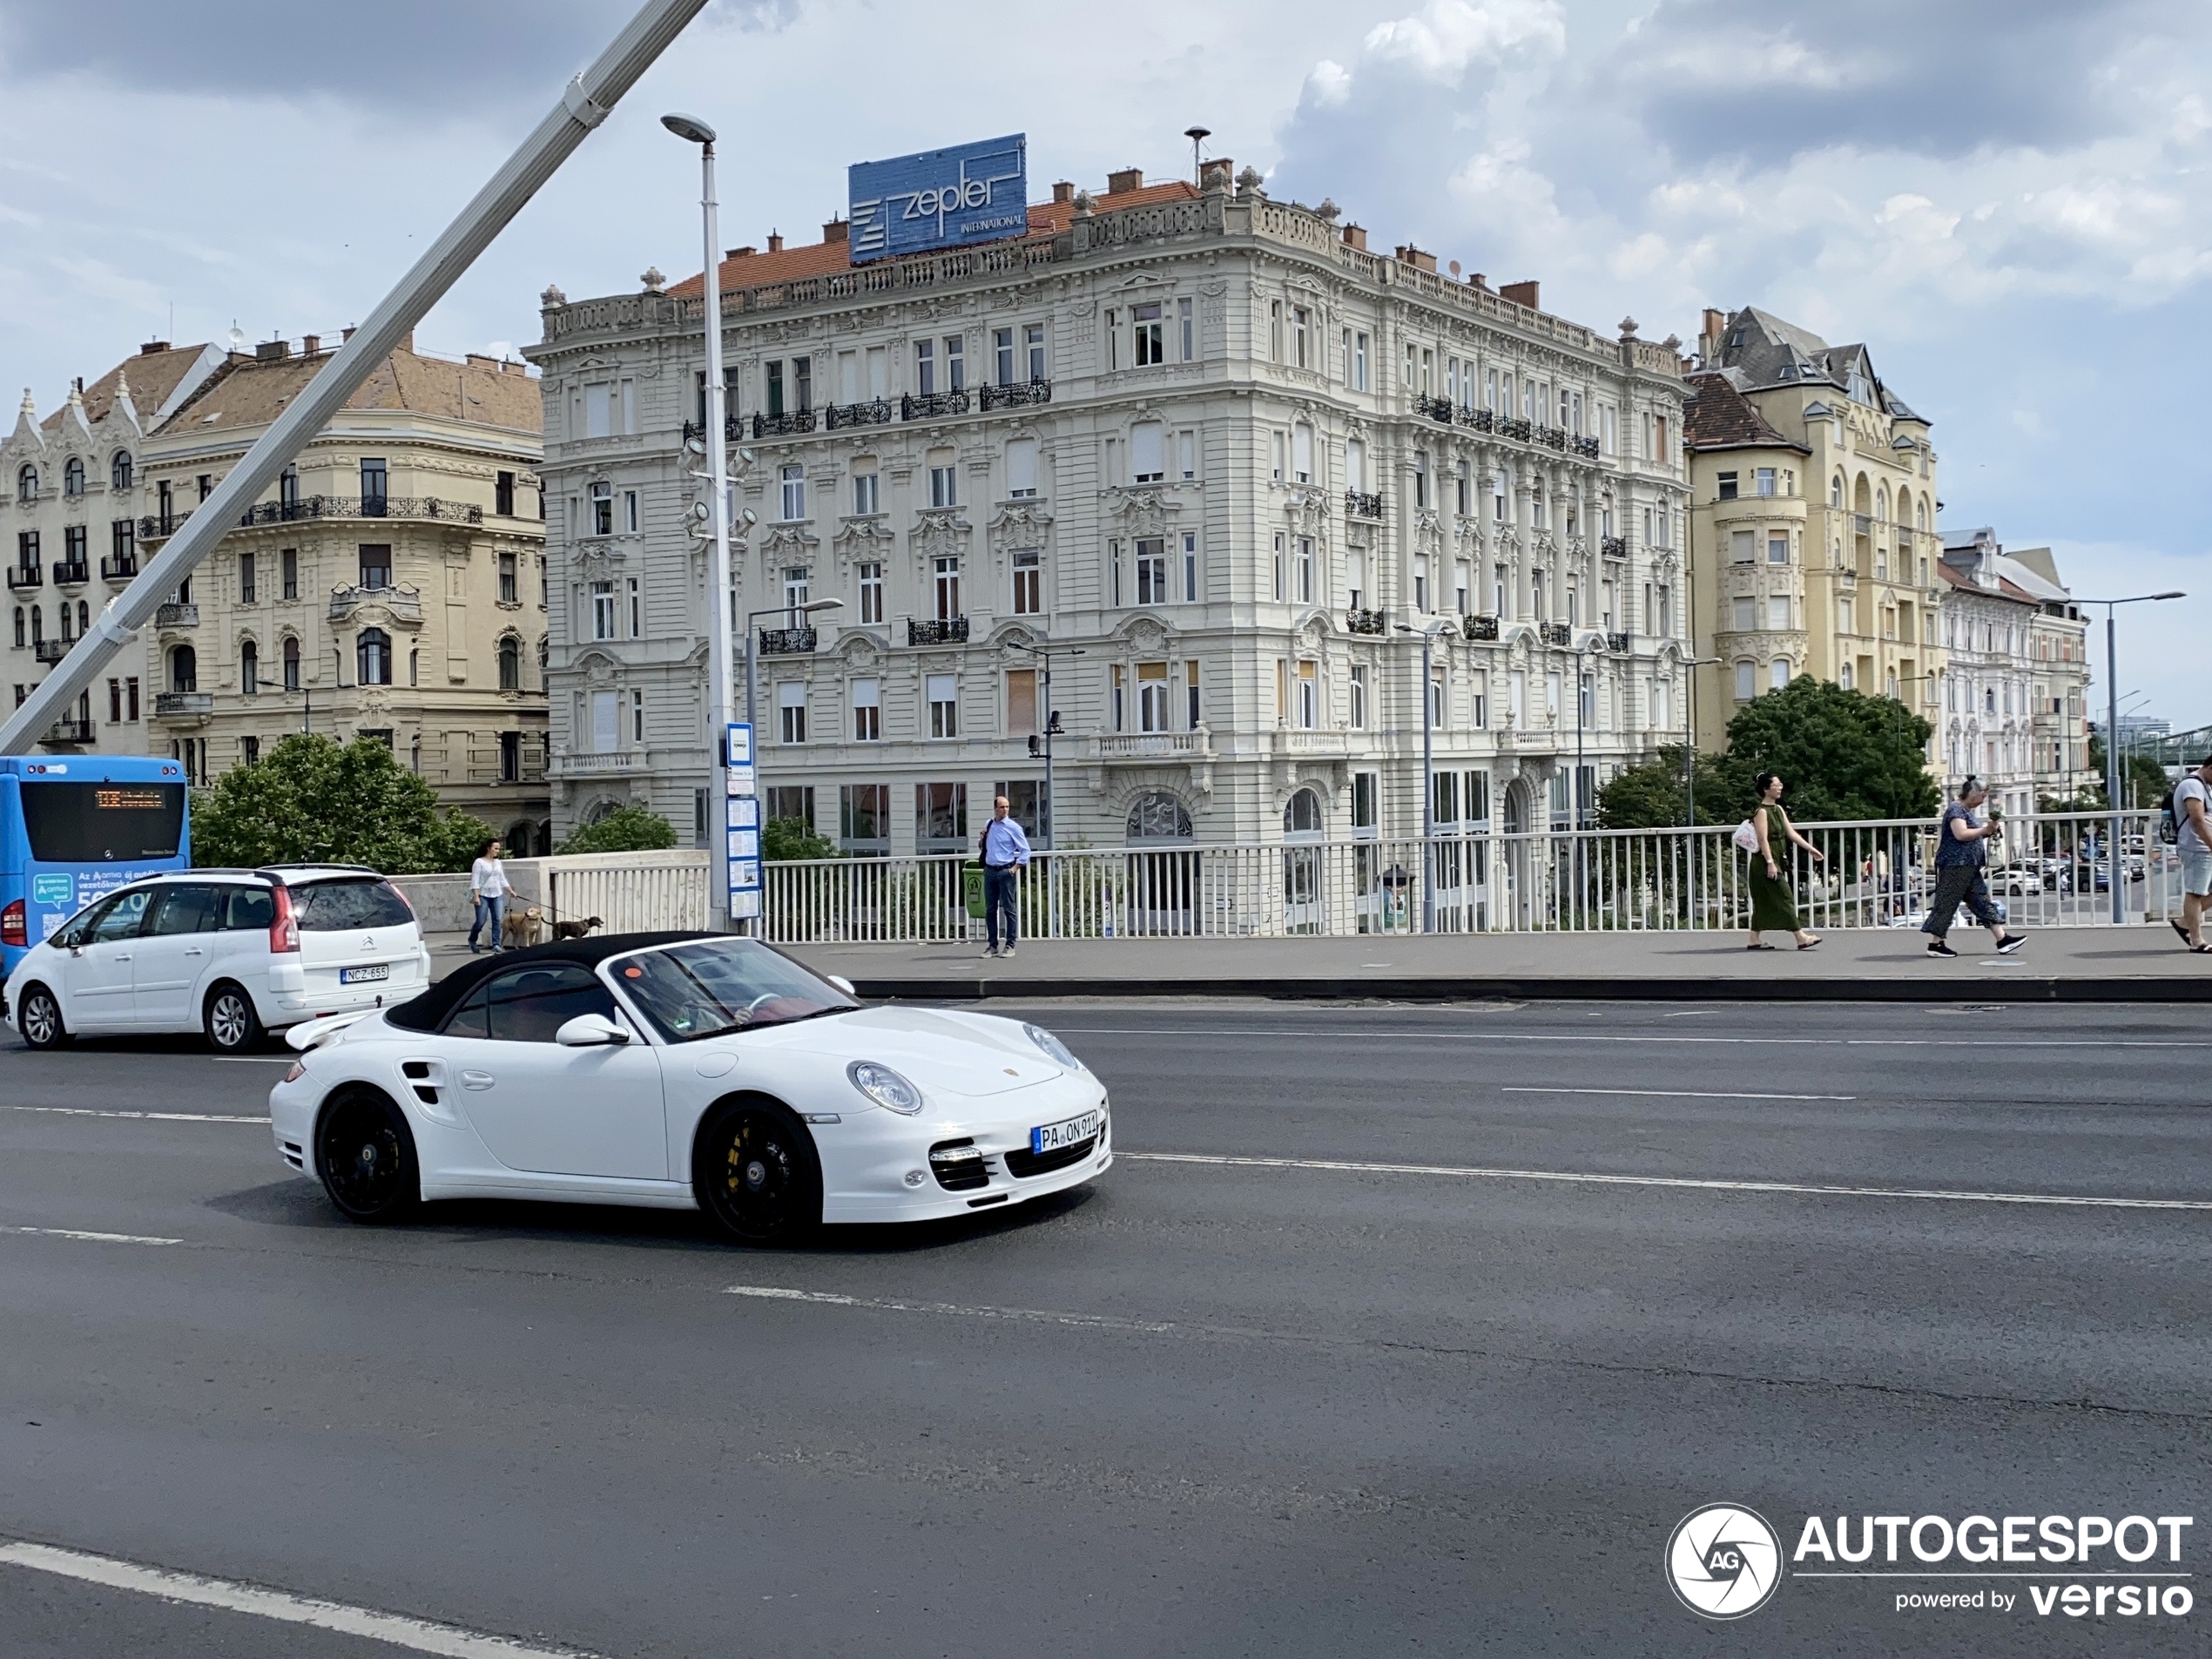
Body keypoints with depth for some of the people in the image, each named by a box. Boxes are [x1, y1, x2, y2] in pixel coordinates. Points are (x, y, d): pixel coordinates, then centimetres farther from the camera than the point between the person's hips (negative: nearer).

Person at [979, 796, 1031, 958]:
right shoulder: (989, 825, 11)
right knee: (990, 909, 8)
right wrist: (983, 838, 3)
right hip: (989, 870, 6)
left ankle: (1010, 946, 2)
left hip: (1006, 871, -6)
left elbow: (1025, 850, -3)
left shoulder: (1013, 827, -5)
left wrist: (1015, 868, -11)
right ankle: (993, 945, 14)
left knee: (1009, 909, -2)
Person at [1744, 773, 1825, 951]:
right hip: (1764, 862, -10)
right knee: (1784, 898, -8)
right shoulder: (1761, 812, -14)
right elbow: (1763, 839, -20)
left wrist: (1810, 848, 8)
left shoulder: (1778, 809, 13)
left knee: (1764, 902, 10)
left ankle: (1754, 940, 14)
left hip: (1774, 860, 10)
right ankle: (1801, 938, -7)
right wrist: (1770, 863, -25)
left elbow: (1791, 833, 13)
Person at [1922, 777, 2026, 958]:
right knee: (1946, 904, -6)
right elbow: (1961, 834, -25)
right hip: (1955, 865, -11)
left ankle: (2002, 939, 6)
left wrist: (1987, 832, 12)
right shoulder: (1956, 809, -12)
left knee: (1982, 900, 7)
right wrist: (1985, 830, -18)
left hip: (1968, 867, 11)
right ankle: (1934, 945, -1)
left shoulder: (1966, 811, 19)